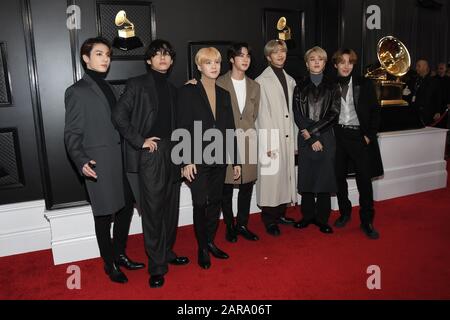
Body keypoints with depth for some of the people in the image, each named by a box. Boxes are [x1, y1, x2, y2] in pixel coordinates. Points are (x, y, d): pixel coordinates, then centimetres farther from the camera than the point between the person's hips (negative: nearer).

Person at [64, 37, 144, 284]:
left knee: (126, 209, 13)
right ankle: (110, 263, 24)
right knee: (104, 216, 6)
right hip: (100, 166, -7)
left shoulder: (109, 88, 16)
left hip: (122, 162, 7)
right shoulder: (77, 91, -5)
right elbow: (72, 134, -8)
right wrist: (81, 161, -23)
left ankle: (120, 254, 32)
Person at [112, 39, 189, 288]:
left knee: (171, 207, 12)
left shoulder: (172, 89, 16)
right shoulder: (137, 84, 0)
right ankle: (157, 266, 11)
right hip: (151, 153, -5)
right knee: (153, 209, -1)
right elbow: (119, 115, -7)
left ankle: (167, 252, 29)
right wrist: (139, 141, -12)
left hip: (172, 152, 6)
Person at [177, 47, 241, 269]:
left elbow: (230, 129, 12)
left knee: (215, 201, 11)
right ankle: (202, 248, 16)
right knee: (200, 204, 1)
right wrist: (186, 161, -15)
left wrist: (235, 160, 10)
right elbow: (183, 128, -8)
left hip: (219, 158, 5)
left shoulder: (224, 94, 12)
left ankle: (210, 242, 27)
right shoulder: (188, 91, -3)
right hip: (198, 159, -5)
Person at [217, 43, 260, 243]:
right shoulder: (220, 84, -3)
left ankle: (242, 225, 23)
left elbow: (254, 115, 16)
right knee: (227, 187, 5)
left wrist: (247, 132, 3)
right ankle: (229, 227, 20)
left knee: (247, 186, 8)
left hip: (248, 143, 5)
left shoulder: (254, 86, 13)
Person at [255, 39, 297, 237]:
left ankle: (281, 213, 25)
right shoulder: (262, 81, -6)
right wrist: (267, 143, -14)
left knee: (286, 175, 11)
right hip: (271, 137, -6)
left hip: (288, 138, 6)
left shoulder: (290, 80, 14)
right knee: (271, 176, -2)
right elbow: (262, 114, -10)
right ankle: (269, 220, 9)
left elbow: (291, 112, 14)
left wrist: (294, 139, 10)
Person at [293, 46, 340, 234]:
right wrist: (311, 139, -9)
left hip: (326, 137, 0)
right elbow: (298, 116, 0)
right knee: (306, 177, 3)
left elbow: (334, 114, -1)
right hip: (305, 139, 0)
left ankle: (322, 218, 12)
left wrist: (312, 131, -10)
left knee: (325, 176, 1)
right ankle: (308, 215, 17)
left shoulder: (332, 87, 8)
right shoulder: (300, 88, 8)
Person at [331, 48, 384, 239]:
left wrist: (369, 135, -4)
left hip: (359, 136, -1)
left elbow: (374, 111, 4)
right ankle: (344, 213, 25)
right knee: (339, 177, 8)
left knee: (364, 179, -2)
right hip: (338, 136, 2)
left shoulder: (364, 85, 3)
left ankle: (367, 222, 8)